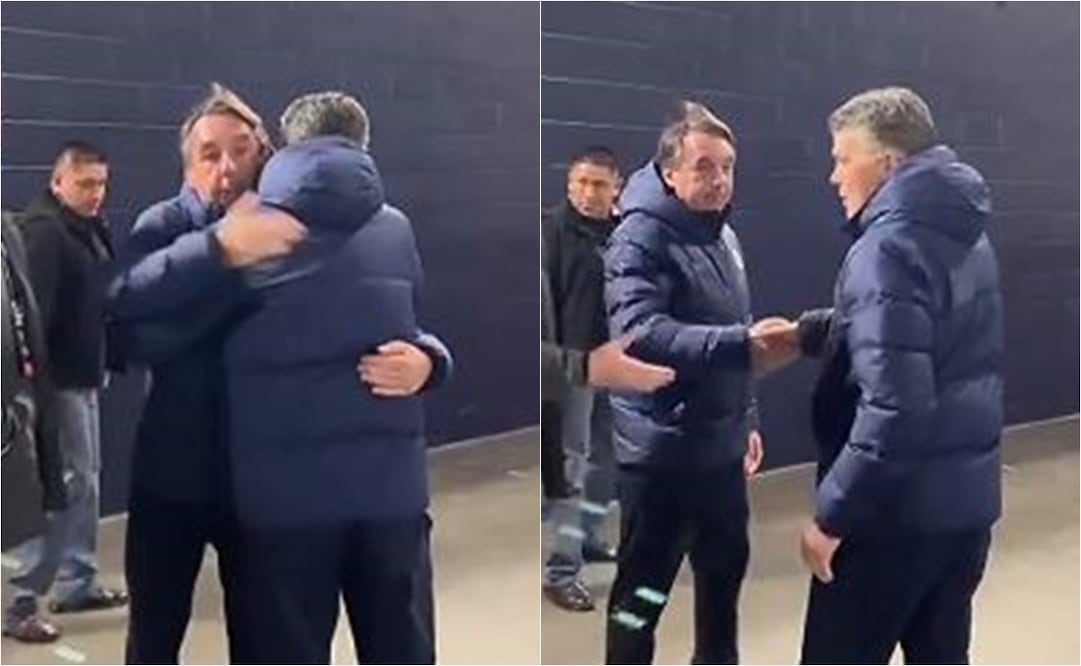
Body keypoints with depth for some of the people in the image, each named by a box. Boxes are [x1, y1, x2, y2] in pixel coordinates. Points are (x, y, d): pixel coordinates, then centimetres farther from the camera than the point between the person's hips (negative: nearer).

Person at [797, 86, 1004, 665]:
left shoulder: (890, 246, -20)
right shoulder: (961, 233, 10)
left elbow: (892, 406, -27)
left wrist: (832, 513, -20)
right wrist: (806, 331, 16)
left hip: (898, 509, -9)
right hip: (966, 496, 9)